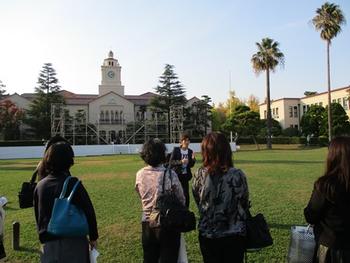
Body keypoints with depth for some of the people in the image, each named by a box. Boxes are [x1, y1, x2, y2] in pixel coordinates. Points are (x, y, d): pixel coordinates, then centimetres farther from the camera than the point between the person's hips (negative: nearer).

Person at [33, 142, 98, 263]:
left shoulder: (40, 186, 0)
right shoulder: (73, 184, -15)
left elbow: (38, 216, 10)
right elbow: (89, 212, -12)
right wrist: (93, 237, 2)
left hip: (49, 243, 4)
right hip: (73, 242, -4)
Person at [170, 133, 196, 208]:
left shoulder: (190, 151, 3)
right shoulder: (176, 150, -7)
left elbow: (191, 165, 7)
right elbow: (171, 162, -12)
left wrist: (193, 159, -13)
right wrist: (181, 161, -24)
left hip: (185, 175, 3)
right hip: (177, 175, -3)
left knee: (186, 193, 2)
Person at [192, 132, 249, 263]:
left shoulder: (199, 175, -12)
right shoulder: (238, 175, -16)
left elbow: (198, 201, 1)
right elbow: (245, 204, -3)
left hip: (207, 234, 1)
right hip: (234, 235, -1)